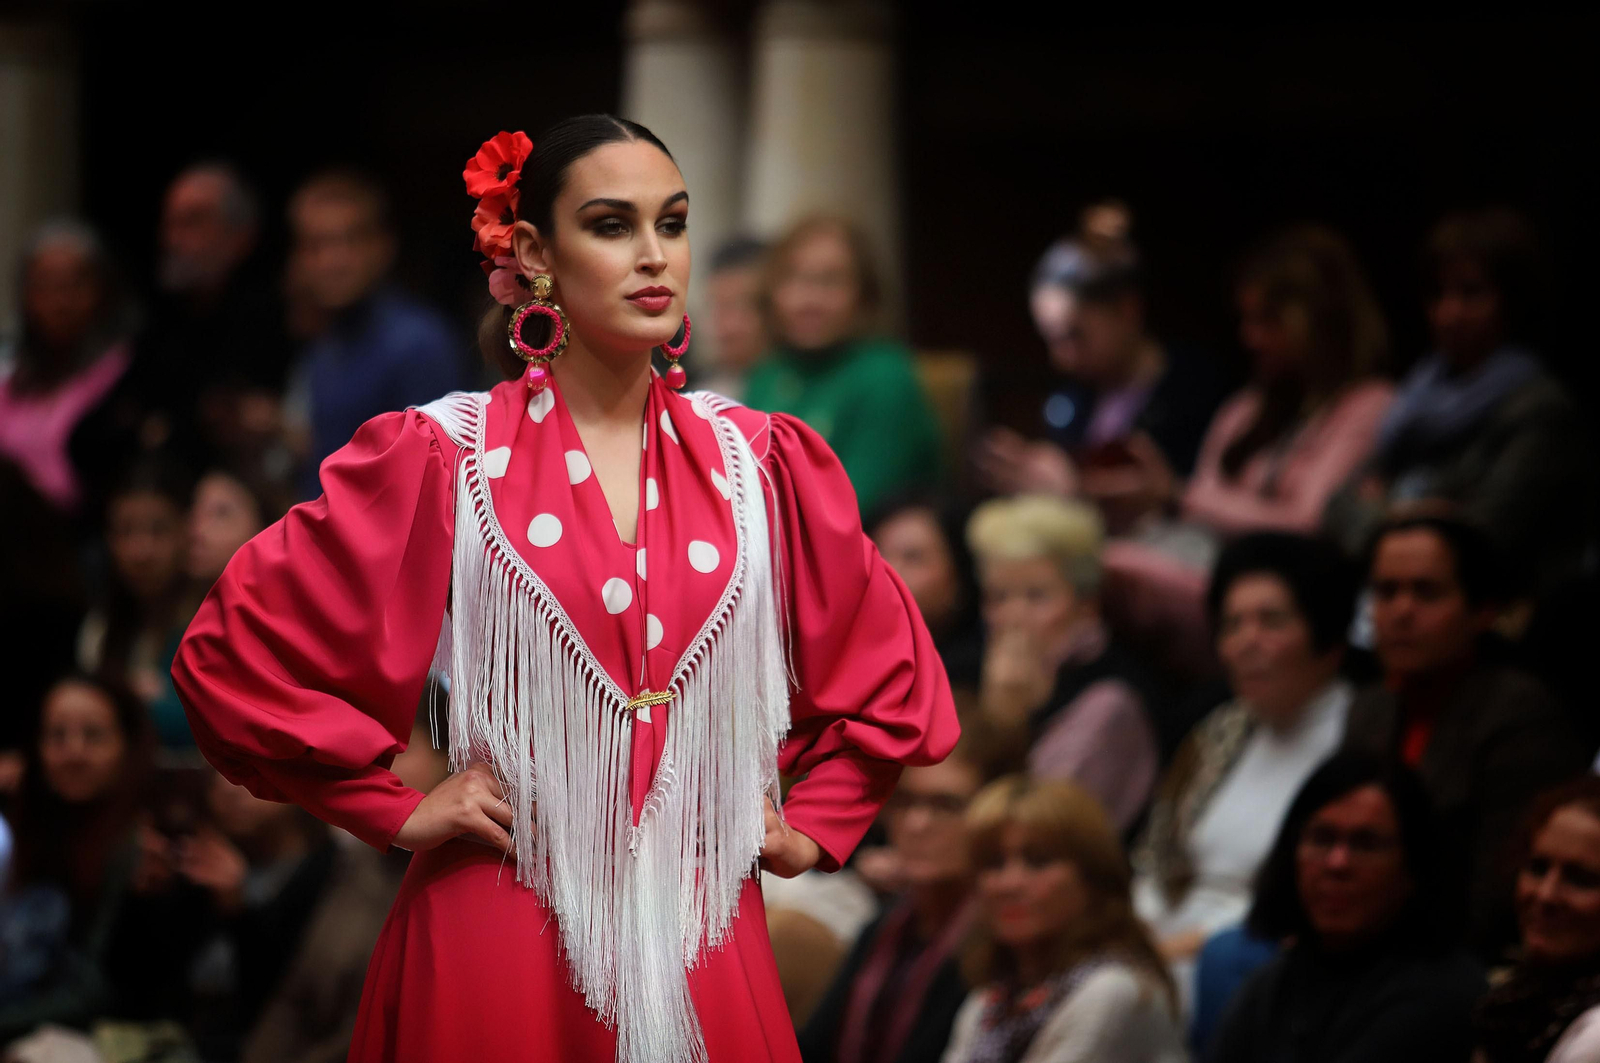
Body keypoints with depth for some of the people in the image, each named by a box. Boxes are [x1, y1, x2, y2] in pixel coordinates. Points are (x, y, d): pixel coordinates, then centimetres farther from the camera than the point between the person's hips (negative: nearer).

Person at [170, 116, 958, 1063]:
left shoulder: (757, 463, 6)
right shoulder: (444, 456, -3)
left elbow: (893, 667, 20)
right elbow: (233, 650, -2)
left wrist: (810, 831, 9)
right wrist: (396, 809, -3)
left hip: (705, 942, 3)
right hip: (504, 939, -3)